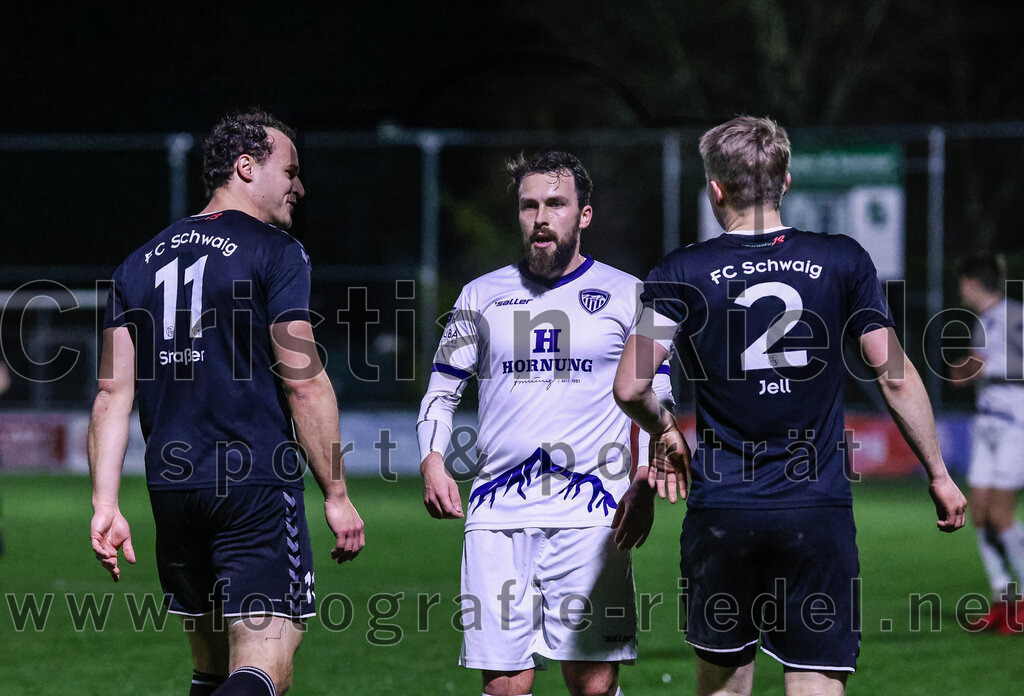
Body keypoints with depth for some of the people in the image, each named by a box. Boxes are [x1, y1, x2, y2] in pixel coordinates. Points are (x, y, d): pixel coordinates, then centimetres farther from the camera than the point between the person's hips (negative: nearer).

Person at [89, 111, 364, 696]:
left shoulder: (142, 262, 14)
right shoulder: (276, 253, -4)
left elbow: (113, 395, 7)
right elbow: (304, 384, -10)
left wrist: (105, 504, 5)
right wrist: (337, 495, -4)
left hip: (172, 489, 6)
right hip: (257, 484, -6)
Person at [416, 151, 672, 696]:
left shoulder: (626, 295, 7)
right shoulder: (482, 296, 13)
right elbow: (442, 390, 19)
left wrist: (644, 485, -8)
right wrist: (432, 461, -1)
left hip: (589, 514, -2)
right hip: (497, 514, 2)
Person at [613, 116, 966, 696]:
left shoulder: (682, 274, -1)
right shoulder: (843, 261, 1)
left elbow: (630, 388, -7)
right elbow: (896, 375, 2)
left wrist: (664, 432, 15)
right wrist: (939, 476, 12)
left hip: (721, 512, 1)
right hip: (818, 510, 0)